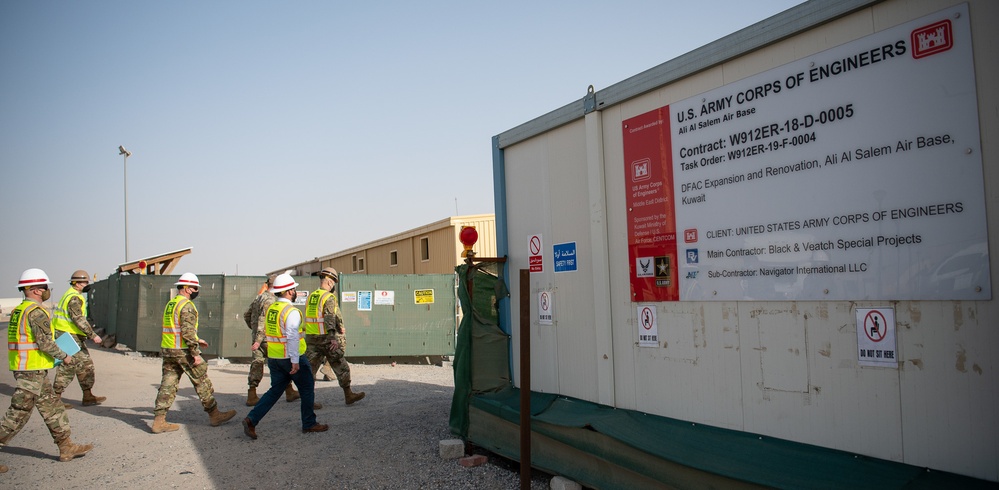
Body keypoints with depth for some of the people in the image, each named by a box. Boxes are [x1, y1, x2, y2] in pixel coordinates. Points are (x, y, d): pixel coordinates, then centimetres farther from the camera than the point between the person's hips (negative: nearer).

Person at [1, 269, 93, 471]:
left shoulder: (18, 310, 14)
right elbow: (45, 342, -19)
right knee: (18, 413, -3)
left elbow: (26, 339, 17)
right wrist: (64, 356, -6)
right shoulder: (36, 311, -15)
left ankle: (66, 447, 18)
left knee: (52, 407, 12)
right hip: (32, 370, -10)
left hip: (22, 368, 10)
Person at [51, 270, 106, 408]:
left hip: (76, 338, 11)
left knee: (86, 365, 11)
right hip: (70, 337, -11)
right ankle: (56, 398, 7)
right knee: (67, 368, -3)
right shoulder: (74, 298, -16)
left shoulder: (71, 295, 17)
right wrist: (92, 335, -23)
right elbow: (79, 319, -24)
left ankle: (88, 397, 16)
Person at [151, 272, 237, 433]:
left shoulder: (170, 304, 16)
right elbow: (188, 331, -21)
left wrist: (196, 340, 27)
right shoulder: (187, 305, -14)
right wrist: (195, 353, -19)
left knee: (168, 385, 8)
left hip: (167, 350, 9)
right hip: (183, 351, -9)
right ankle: (214, 415, 12)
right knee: (202, 382, 3)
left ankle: (159, 420, 5)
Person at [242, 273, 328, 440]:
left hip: (273, 357, 7)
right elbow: (292, 337, -24)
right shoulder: (291, 311, -18)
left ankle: (251, 419, 2)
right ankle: (309, 424, 17)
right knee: (307, 389, 9)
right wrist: (295, 361, -22)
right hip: (291, 358, -7)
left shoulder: (271, 309, 8)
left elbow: (272, 333, 14)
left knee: (275, 390, 15)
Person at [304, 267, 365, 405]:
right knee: (341, 368, 7)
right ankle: (348, 395, 16)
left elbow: (307, 317, 16)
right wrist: (333, 338, -27)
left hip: (311, 338, 6)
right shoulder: (329, 297, -11)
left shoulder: (310, 297, 11)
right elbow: (330, 317, -22)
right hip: (326, 338, -6)